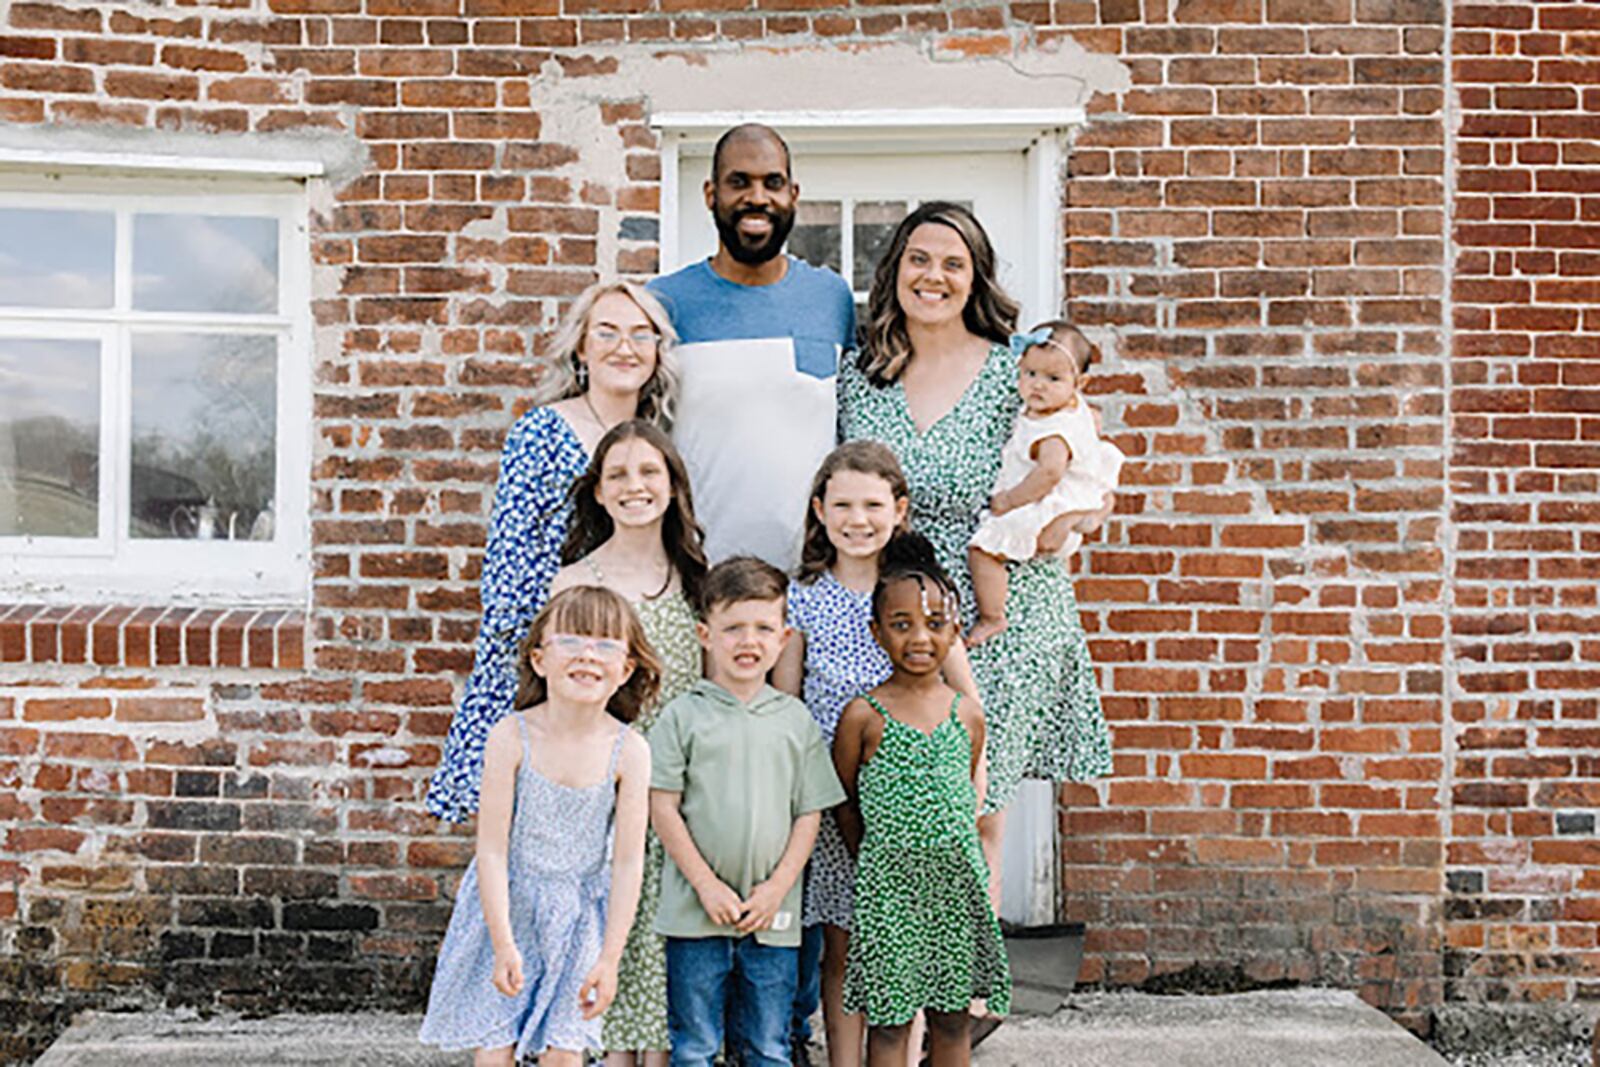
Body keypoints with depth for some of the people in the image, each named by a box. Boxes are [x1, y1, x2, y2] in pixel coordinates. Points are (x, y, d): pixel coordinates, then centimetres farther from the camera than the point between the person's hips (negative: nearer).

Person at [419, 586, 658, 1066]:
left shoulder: (630, 751, -12)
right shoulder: (511, 737, -16)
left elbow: (628, 863, -8)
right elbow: (492, 850, -14)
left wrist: (609, 958, -9)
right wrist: (503, 944, -17)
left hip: (578, 917, 1)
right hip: (504, 907, -1)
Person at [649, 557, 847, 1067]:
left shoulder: (796, 720, 6)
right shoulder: (683, 716, -2)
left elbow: (809, 813, 6)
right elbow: (663, 807, -5)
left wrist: (778, 886, -5)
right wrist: (706, 885, -10)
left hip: (774, 913, 2)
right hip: (696, 911, -2)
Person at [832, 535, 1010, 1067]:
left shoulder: (967, 718, 3)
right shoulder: (864, 715, -6)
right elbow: (843, 802, 3)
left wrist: (949, 852, 8)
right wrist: (877, 860, 1)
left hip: (957, 883, 3)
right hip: (888, 884, -3)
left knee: (953, 1017, 13)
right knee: (889, 1020, 5)